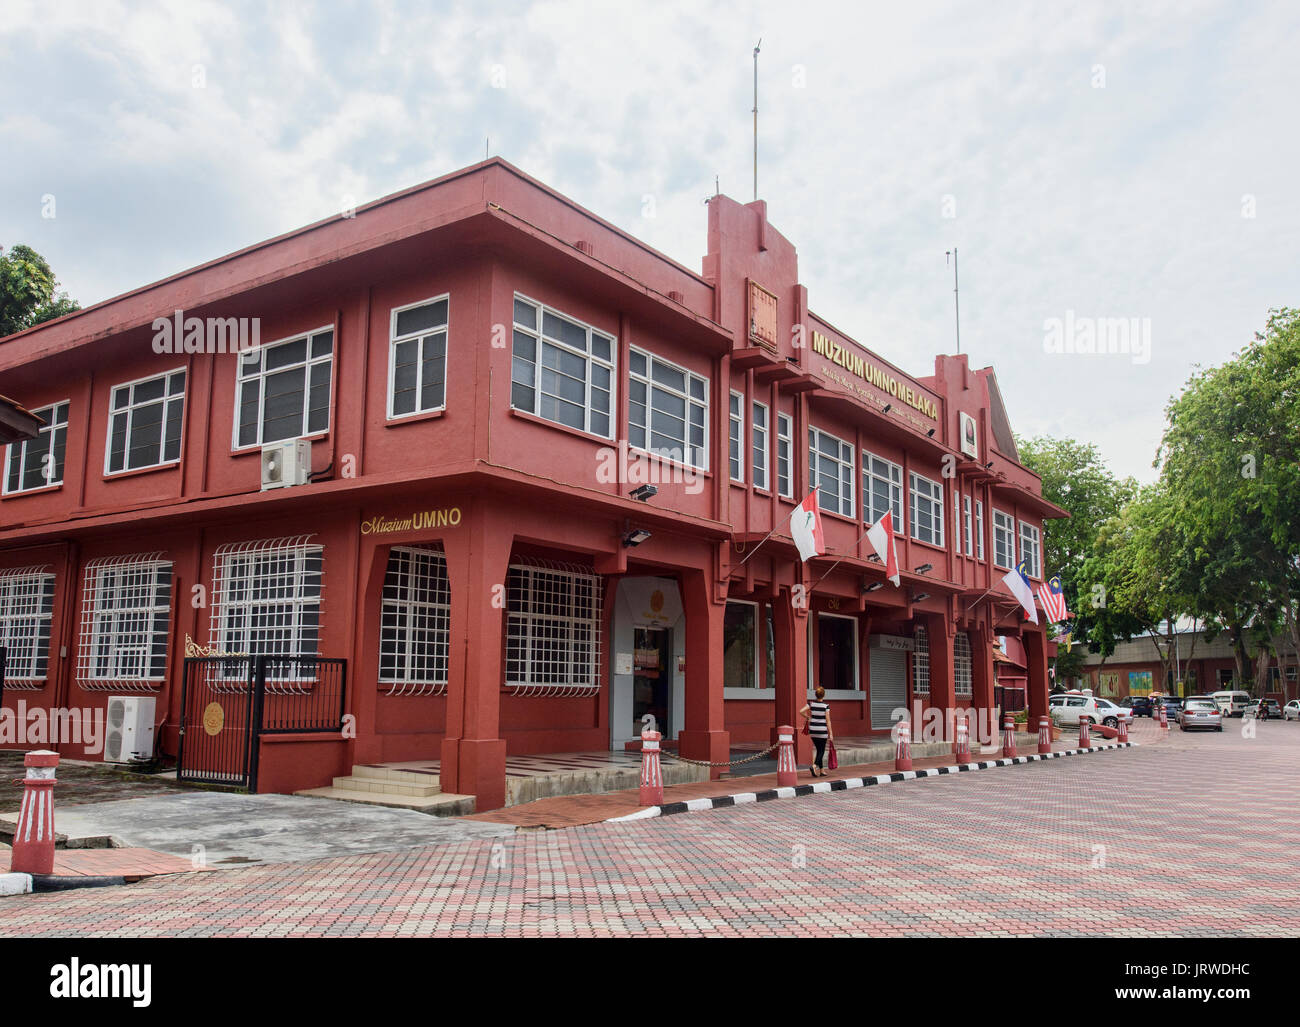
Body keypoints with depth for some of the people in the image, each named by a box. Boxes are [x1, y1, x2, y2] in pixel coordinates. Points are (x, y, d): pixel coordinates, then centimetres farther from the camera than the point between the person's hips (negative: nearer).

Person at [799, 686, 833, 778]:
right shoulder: (826, 705, -11)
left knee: (819, 750, 17)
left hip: (812, 730, 4)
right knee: (822, 751, 4)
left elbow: (801, 712, -9)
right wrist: (831, 733, -6)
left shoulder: (811, 703, -2)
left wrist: (807, 717, 11)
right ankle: (814, 766, -20)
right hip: (822, 730, -4)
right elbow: (828, 720, -10)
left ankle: (821, 771, 20)